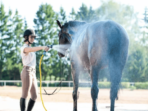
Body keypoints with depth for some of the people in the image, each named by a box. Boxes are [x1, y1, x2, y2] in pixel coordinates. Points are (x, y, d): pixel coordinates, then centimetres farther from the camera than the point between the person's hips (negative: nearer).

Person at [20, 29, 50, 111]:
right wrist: (42, 47, -50)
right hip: (26, 73, -9)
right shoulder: (24, 48, -7)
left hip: (33, 74, 9)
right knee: (25, 95, -10)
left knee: (34, 96, 6)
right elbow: (32, 50, -32)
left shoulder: (30, 48, 23)